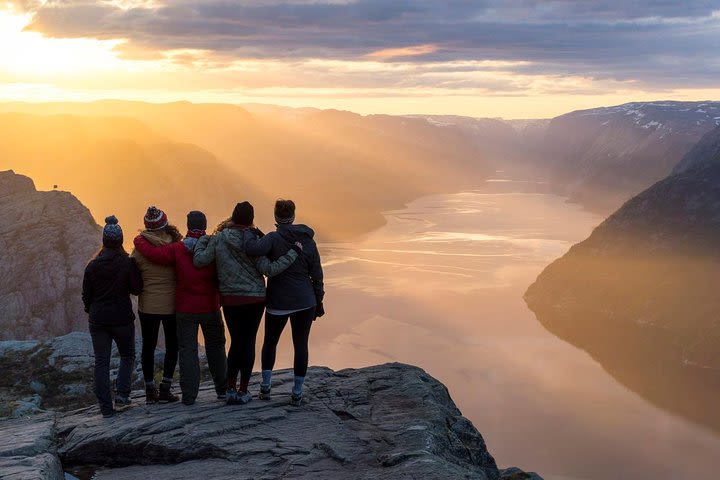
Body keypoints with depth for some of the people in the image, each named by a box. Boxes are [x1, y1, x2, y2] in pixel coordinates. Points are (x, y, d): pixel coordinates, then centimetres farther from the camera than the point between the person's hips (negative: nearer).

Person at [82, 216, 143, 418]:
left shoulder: (93, 265, 0)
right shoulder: (127, 263, -9)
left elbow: (86, 295, 5)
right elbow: (137, 289, -7)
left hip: (98, 319, 2)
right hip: (122, 318, -2)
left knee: (101, 362, 6)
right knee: (127, 356, 17)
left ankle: (106, 406, 2)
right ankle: (122, 394, 0)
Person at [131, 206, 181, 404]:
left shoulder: (140, 248, -8)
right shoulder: (175, 247, -10)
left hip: (147, 305, 1)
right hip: (171, 304, -1)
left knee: (148, 346, 13)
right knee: (172, 345, 12)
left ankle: (150, 389, 14)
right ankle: (165, 388, 4)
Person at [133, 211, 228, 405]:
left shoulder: (177, 250, -10)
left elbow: (151, 252, -17)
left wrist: (139, 239, 2)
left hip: (185, 309, -1)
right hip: (210, 308, 1)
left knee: (187, 349, 4)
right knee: (215, 347, 16)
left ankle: (189, 395, 0)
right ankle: (222, 389, 23)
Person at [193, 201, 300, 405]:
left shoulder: (218, 239, -6)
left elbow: (200, 260, -11)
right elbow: (268, 269, -13)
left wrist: (202, 240, 7)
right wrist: (292, 253, -8)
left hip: (230, 299, 2)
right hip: (255, 299, -2)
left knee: (236, 342, 13)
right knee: (248, 342, 7)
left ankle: (231, 390, 7)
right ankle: (243, 391, 10)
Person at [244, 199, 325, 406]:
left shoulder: (273, 238, -13)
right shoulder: (308, 240, 0)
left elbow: (254, 249, -35)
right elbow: (317, 274, 3)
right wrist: (318, 301, 11)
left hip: (279, 303, -2)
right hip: (305, 301, 2)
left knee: (270, 342, 18)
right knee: (301, 345, 8)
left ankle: (266, 386, 16)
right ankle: (297, 393, 7)